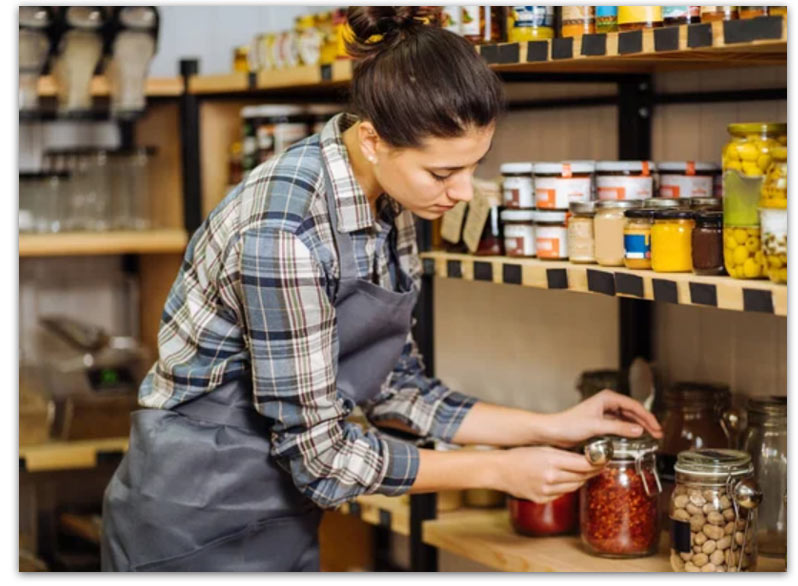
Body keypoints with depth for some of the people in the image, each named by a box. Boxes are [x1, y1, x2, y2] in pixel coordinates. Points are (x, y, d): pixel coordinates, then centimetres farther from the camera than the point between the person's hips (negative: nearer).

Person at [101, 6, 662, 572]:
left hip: (281, 515, 8)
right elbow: (319, 455, -23)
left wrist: (551, 428, 0)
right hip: (198, 522, -8)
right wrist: (497, 471, -15)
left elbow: (392, 385, 6)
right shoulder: (284, 231, -29)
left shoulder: (388, 205, -3)